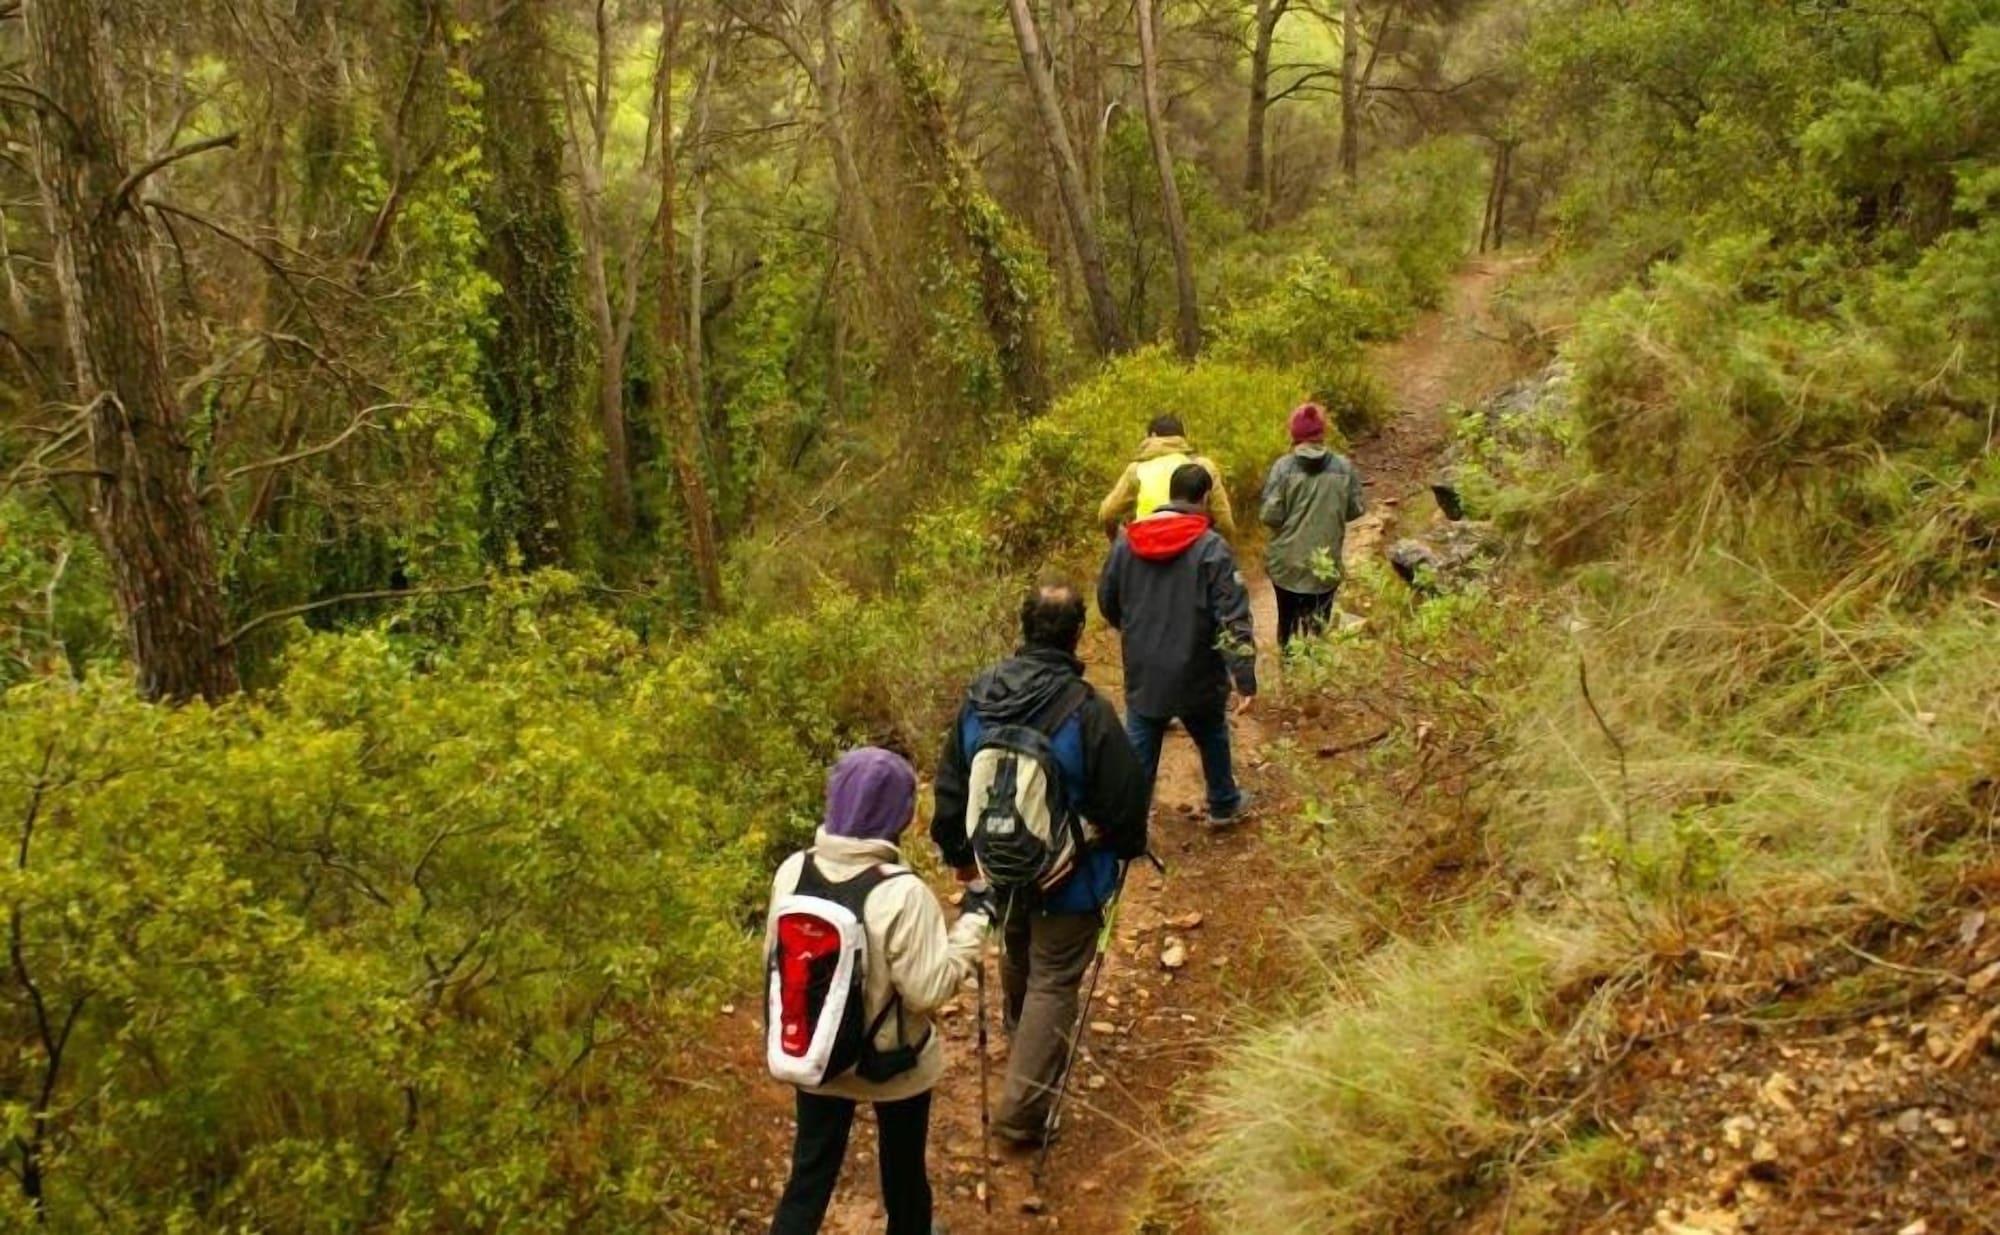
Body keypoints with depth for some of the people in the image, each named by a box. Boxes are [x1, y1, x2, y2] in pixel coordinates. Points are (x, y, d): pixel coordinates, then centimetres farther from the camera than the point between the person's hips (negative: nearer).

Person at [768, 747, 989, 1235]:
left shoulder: (792, 871, -12)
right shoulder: (902, 893, -28)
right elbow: (929, 989, -23)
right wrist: (973, 920, -15)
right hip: (894, 1063, -4)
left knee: (810, 1174, 18)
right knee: (902, 1169, 22)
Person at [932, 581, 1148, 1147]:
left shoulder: (980, 695, -10)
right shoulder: (1085, 710, -26)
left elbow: (950, 784, 1)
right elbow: (1123, 796, -17)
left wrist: (958, 850, 16)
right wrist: (1128, 847, 5)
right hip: (1069, 874, -5)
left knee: (1017, 954, 30)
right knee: (1054, 981, 6)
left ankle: (1018, 1031, 58)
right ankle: (1022, 1109, 7)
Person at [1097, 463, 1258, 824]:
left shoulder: (1127, 541, -2)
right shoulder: (1211, 547, -15)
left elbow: (1106, 601, 11)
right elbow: (1233, 618, -19)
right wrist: (1245, 676, -17)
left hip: (1143, 674, 2)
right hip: (1195, 674, -2)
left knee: (1138, 755, 9)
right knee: (1213, 740, 24)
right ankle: (1223, 805, 43)